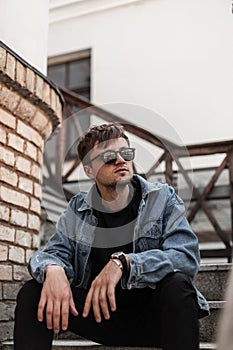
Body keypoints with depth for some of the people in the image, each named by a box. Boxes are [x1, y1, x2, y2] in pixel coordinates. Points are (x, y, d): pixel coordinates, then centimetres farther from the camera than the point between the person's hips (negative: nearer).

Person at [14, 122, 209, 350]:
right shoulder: (78, 209, 5)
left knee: (177, 283, -33)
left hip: (151, 313, -2)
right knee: (32, 292, -15)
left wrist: (123, 263, -32)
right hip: (97, 309, 2)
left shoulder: (163, 198, -5)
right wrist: (53, 269, -29)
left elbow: (187, 256, -18)